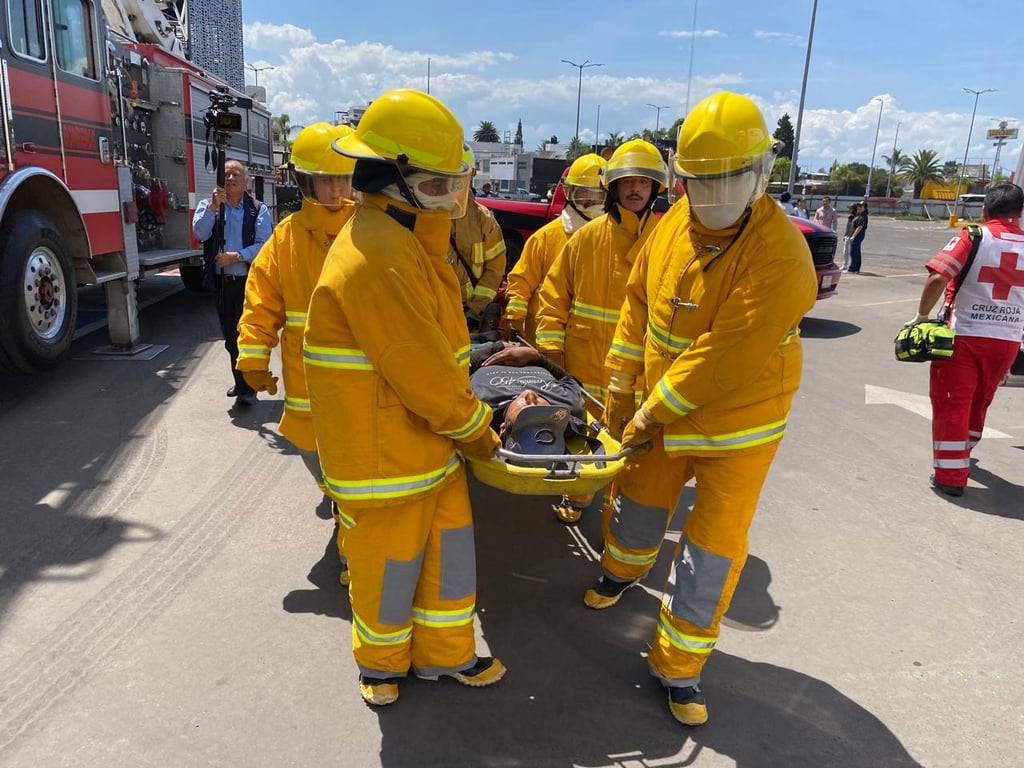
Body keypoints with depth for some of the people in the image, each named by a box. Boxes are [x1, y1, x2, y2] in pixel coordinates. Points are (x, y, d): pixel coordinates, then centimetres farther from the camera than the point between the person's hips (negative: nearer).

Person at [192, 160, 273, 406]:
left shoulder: (258, 209, 2)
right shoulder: (207, 205, 9)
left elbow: (264, 245, -8)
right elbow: (200, 233, -9)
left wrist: (237, 256, -17)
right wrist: (214, 205, -19)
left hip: (250, 281, -4)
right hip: (222, 282, 4)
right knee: (230, 335, 14)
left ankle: (248, 387, 0)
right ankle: (241, 382, 29)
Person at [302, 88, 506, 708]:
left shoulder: (409, 240, 8)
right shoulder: (377, 256, -26)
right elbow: (424, 375, -25)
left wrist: (468, 414, 9)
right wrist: (479, 435, -11)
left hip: (431, 443, 9)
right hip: (384, 454, -9)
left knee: (448, 554, 19)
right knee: (389, 569, 13)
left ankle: (446, 653, 40)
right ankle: (383, 662, 39)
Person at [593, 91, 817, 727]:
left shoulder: (780, 256, -26)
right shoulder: (674, 225, -4)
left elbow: (724, 358, -28)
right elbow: (639, 304, 4)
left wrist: (653, 414, -20)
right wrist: (621, 389, 6)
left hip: (740, 423, -5)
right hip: (663, 408, 6)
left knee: (713, 548, 3)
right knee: (639, 504, 23)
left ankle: (679, 664, 23)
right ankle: (624, 569, 56)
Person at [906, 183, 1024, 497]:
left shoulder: (972, 238, -8)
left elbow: (937, 278, -22)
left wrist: (922, 315, -9)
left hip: (963, 336, -5)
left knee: (952, 404, 3)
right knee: (978, 403, 23)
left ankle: (951, 476, 4)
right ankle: (962, 456, 42)